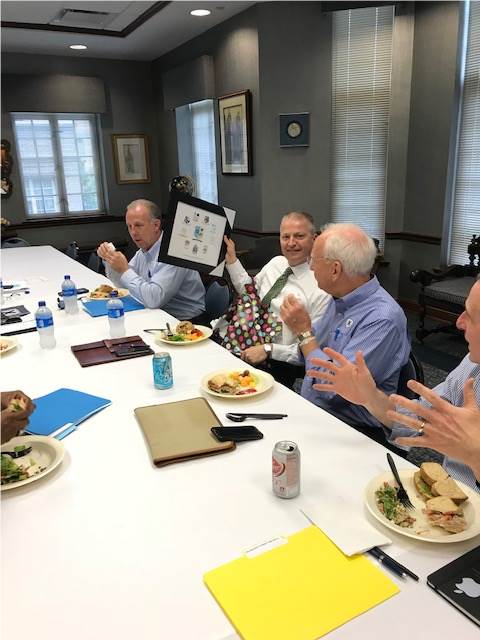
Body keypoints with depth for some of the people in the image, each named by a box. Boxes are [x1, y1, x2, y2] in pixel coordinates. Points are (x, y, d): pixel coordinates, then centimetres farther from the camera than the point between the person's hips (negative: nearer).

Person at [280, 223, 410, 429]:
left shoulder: (383, 319, -22)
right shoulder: (340, 300, 6)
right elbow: (307, 358, 15)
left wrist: (304, 331, -16)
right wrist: (302, 325, -4)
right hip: (308, 412, 8)